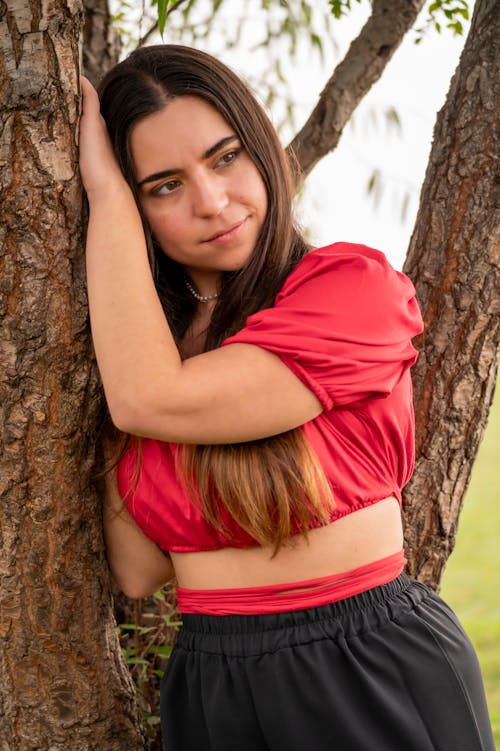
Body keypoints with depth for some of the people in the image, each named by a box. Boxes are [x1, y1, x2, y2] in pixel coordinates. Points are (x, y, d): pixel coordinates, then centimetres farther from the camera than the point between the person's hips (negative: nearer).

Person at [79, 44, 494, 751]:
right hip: (211, 689, 5)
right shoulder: (150, 330, 4)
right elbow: (139, 571, -4)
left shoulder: (352, 282, -11)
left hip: (376, 680, -4)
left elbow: (156, 401, -25)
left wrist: (105, 192, -16)